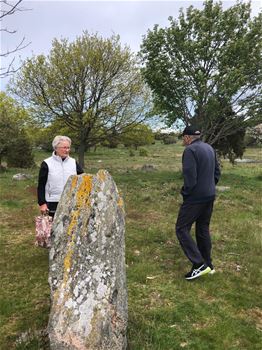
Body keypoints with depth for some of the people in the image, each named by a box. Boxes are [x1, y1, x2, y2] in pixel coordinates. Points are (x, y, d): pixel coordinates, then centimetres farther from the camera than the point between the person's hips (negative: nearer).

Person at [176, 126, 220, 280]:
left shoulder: (190, 150, -16)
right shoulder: (210, 148, 11)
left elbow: (190, 177, -22)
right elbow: (217, 172, 15)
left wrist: (185, 193, -7)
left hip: (195, 198, -9)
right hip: (210, 196, 9)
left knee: (182, 229, 0)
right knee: (203, 229, 18)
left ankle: (200, 265, -4)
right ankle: (208, 264, 27)